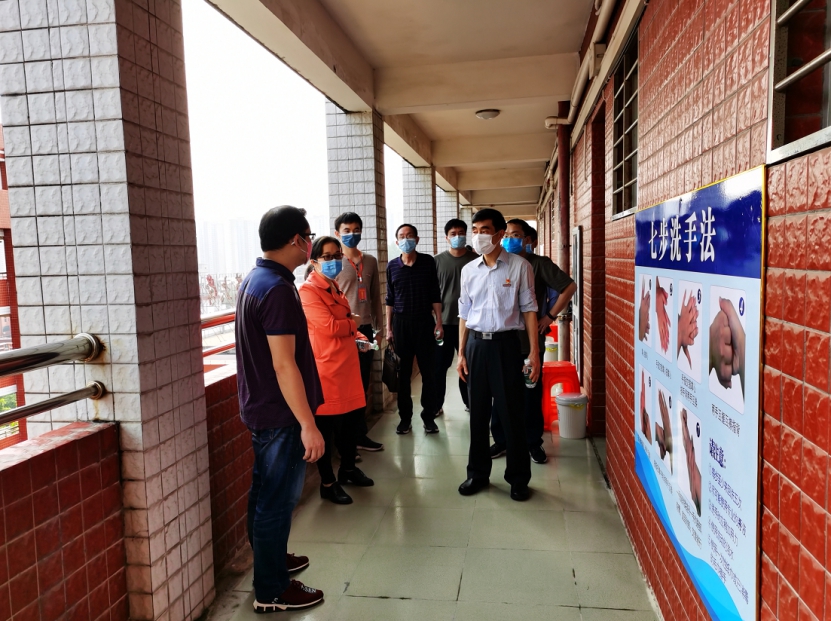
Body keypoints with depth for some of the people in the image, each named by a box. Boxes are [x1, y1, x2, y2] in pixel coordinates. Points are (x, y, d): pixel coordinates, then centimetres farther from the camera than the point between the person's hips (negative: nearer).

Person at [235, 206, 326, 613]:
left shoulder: (253, 280, 8)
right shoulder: (278, 289, -23)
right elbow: (283, 364, -26)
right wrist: (308, 424, -23)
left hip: (260, 407, 10)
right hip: (280, 413, -10)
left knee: (264, 490, 21)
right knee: (278, 499, 2)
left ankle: (268, 559, 39)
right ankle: (271, 591, 16)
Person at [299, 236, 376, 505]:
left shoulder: (335, 288, 14)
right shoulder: (308, 290, -14)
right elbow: (330, 326, -23)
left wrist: (359, 337, 3)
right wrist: (353, 324, -5)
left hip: (346, 363, 9)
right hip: (326, 367, -9)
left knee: (349, 419, 19)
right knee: (326, 426, 3)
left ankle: (348, 468, 38)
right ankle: (327, 483, 16)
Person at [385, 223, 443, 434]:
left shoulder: (428, 262, 0)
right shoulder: (392, 266, 3)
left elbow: (435, 295, 2)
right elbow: (390, 299, 7)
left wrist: (439, 322, -2)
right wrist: (388, 327, 4)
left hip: (424, 321, -1)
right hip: (401, 322, 1)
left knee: (427, 370, 4)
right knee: (403, 372, 5)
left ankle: (428, 415, 15)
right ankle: (405, 417, 15)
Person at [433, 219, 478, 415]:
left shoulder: (476, 259, 2)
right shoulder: (438, 260, 3)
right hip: (444, 321, 0)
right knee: (439, 365, 4)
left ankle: (470, 402, 25)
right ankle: (436, 405, 14)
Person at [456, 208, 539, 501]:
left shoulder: (519, 266, -4)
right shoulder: (468, 270, 7)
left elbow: (528, 309, -3)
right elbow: (464, 313, 11)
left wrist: (534, 351, -8)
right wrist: (461, 353, 7)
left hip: (506, 343, -3)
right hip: (476, 344, 4)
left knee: (511, 412, 3)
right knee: (478, 411, 11)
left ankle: (518, 477, 18)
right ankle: (477, 473, 25)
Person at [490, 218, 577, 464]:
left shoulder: (539, 264, -4)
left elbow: (570, 287, -4)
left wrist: (550, 316, -6)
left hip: (530, 342, -2)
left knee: (532, 394, 7)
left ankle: (534, 442, 21)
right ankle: (500, 439, 23)